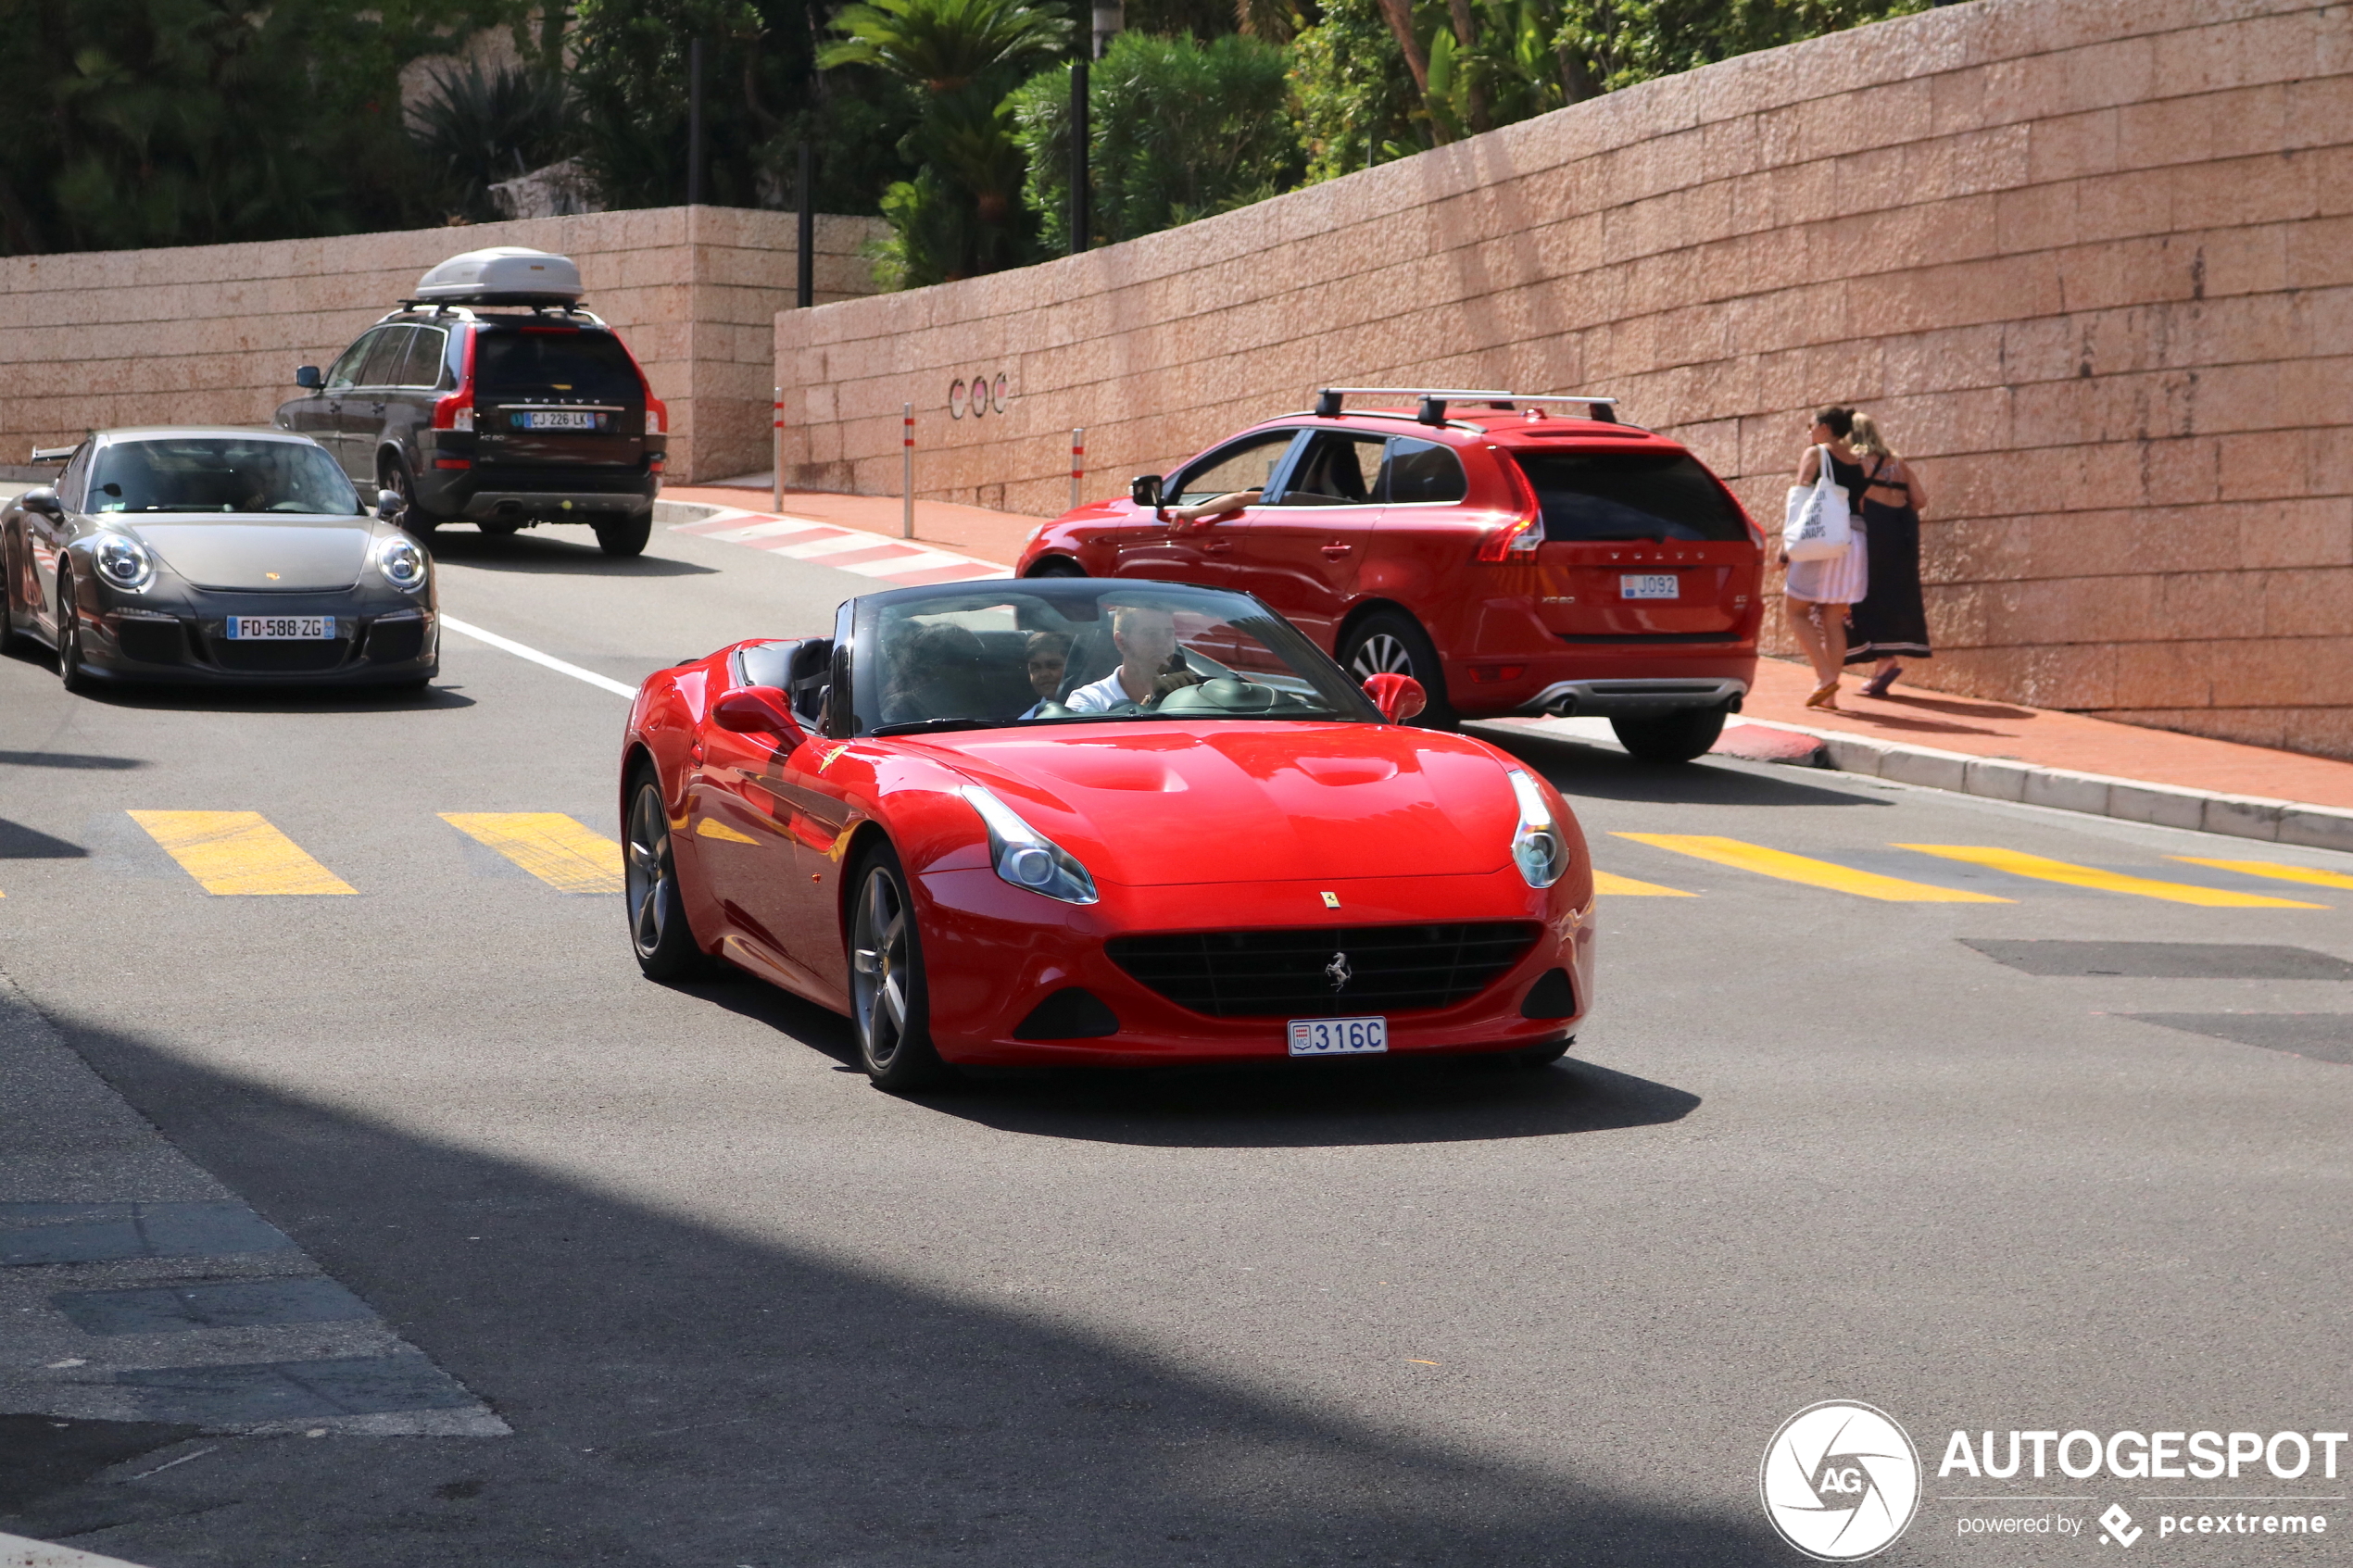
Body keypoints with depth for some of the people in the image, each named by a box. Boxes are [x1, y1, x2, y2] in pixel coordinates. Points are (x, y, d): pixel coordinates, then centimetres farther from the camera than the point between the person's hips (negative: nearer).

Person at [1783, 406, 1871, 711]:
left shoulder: (1816, 454, -1)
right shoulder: (1859, 462, 16)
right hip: (1855, 540, 6)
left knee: (1795, 608, 3)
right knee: (1834, 619, 8)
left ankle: (1825, 676, -12)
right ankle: (1829, 696, 3)